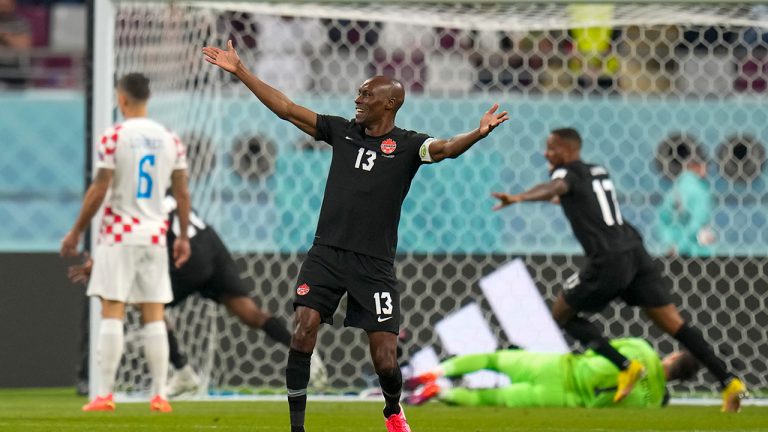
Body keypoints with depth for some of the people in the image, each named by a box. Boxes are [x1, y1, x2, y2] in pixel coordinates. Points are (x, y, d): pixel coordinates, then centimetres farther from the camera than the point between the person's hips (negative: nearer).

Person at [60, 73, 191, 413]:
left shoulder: (114, 137, -8)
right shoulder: (170, 140, 6)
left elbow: (99, 190, -10)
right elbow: (182, 193, 7)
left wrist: (76, 232, -1)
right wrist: (183, 236, 16)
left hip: (118, 234, -4)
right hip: (155, 234, 4)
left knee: (111, 313, -3)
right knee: (154, 317, 6)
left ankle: (105, 395, -6)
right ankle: (159, 395, 2)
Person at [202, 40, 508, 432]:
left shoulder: (407, 145, -1)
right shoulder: (342, 131, 9)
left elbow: (446, 148, -21)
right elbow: (287, 109, 11)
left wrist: (478, 134, -42)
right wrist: (239, 71, 9)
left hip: (375, 264, -3)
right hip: (327, 252, 3)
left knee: (385, 360, -4)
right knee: (303, 329, -16)